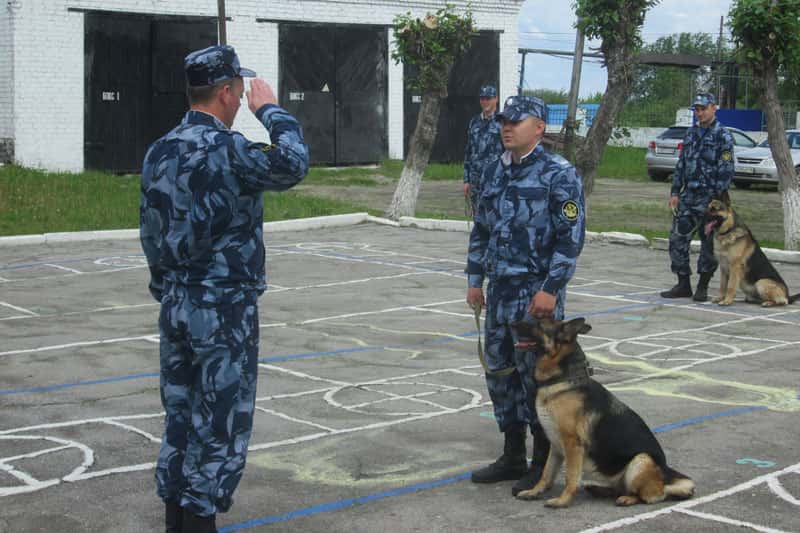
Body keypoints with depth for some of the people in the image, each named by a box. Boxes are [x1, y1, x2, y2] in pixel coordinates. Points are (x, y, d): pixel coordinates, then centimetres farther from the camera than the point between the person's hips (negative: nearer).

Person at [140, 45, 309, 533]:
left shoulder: (160, 151, 7)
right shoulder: (226, 148, -18)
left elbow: (152, 232, 12)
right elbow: (293, 165, -14)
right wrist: (270, 109, -2)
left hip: (175, 304, 8)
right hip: (224, 308, -7)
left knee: (180, 414, 15)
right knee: (220, 420, 2)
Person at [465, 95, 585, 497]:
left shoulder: (559, 174, -10)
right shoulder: (494, 171, 13)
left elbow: (571, 236, -14)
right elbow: (481, 228, 20)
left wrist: (550, 289, -18)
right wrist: (475, 279, 15)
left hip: (537, 292, -8)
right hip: (499, 290, 8)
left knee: (536, 375, -3)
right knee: (500, 372, 12)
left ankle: (543, 465, 9)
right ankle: (513, 457, 25)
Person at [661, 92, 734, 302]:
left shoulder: (722, 136, -6)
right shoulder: (691, 133, 14)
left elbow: (726, 170, -11)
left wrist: (718, 199, -16)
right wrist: (675, 192, 9)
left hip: (709, 199, -6)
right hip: (688, 197, 6)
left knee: (708, 244, 2)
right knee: (678, 239, 4)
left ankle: (702, 287, 12)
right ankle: (683, 285, 13)